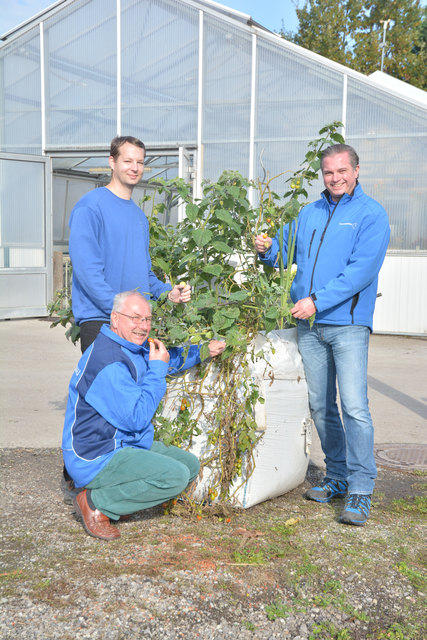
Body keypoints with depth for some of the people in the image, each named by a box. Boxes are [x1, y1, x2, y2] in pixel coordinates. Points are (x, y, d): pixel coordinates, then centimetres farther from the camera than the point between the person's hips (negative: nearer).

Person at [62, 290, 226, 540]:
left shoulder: (134, 348, 8)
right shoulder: (108, 362, -24)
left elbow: (171, 360, 28)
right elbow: (136, 418, -26)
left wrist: (203, 350, 13)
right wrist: (157, 369, -19)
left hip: (128, 445, 10)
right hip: (96, 459, -10)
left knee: (191, 464, 9)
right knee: (176, 476, -24)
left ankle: (116, 494, 9)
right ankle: (95, 503, -9)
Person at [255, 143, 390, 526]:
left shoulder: (371, 214, -3)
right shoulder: (309, 214, 16)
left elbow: (361, 270, -14)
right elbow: (286, 253, 21)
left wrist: (317, 301, -20)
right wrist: (267, 248, -3)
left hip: (347, 324, -6)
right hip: (309, 325, 6)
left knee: (354, 407, -10)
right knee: (320, 406, 12)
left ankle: (360, 491, -2)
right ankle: (336, 478, 26)